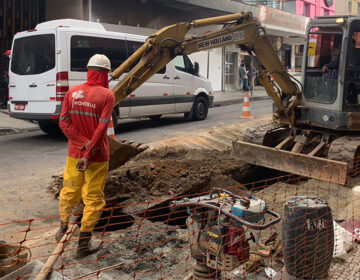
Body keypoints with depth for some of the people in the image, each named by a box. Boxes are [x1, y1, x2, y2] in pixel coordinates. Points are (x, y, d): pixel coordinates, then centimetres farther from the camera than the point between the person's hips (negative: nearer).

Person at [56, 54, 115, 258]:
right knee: (94, 198, 6)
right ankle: (83, 244, 13)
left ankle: (63, 227, 43)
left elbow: (64, 122, -6)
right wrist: (89, 154, -17)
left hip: (75, 153, 5)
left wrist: (83, 143, -10)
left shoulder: (73, 92, 0)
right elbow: (102, 128, -20)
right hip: (98, 156, -5)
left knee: (70, 191, 23)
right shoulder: (107, 95, -13)